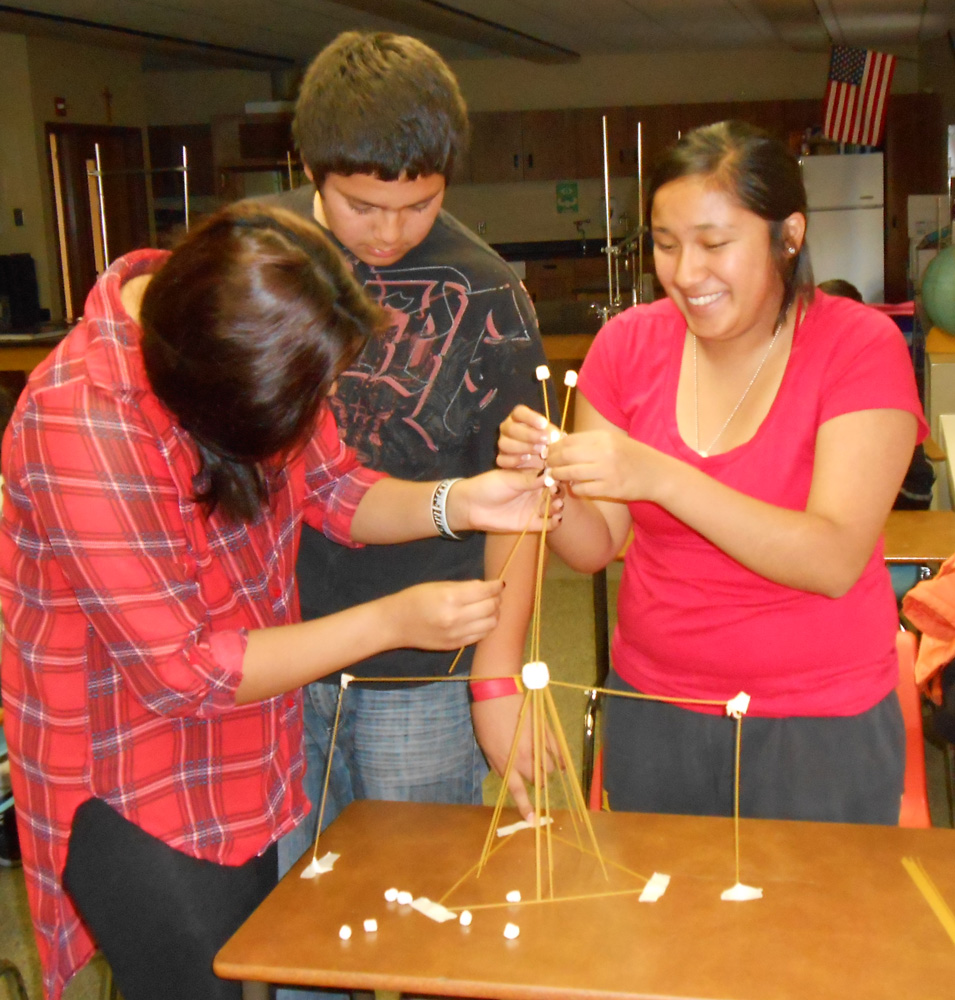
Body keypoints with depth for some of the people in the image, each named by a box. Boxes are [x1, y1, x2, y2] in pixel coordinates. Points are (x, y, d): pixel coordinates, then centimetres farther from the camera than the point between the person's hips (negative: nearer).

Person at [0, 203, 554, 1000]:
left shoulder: (250, 337, -10)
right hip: (133, 795, -7)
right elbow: (180, 673, -26)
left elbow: (335, 490, 2)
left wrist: (455, 503, -17)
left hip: (243, 767, 7)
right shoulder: (83, 426, -32)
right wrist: (392, 621, -26)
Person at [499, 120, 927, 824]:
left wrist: (657, 476, -30)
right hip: (653, 708, 3)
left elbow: (836, 562, -22)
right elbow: (596, 546, -1)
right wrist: (548, 481, -22)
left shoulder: (859, 345, -12)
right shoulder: (629, 343, -2)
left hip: (821, 722, -3)